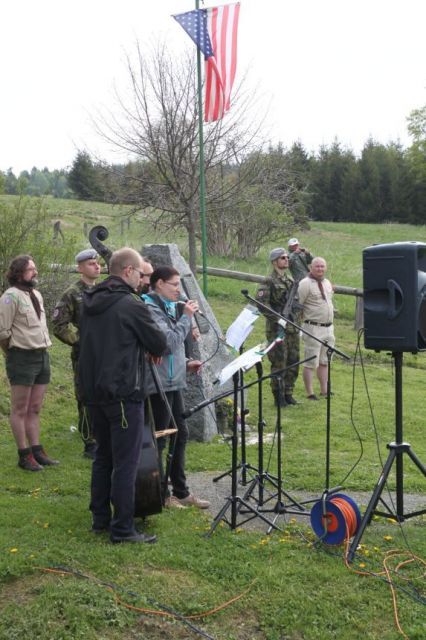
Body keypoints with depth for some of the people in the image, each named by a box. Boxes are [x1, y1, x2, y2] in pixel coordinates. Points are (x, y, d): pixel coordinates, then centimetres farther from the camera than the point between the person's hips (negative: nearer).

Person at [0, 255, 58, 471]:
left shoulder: (37, 295, 13)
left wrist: (43, 349, 15)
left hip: (42, 356, 8)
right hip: (22, 358, -8)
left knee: (34, 410, 14)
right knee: (20, 410, 2)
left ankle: (37, 451, 21)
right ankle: (24, 455, 8)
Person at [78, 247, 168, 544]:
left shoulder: (90, 302, 9)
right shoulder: (132, 304, -15)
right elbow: (160, 345, -9)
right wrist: (148, 344, 13)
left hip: (94, 391, 8)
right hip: (123, 393, -8)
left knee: (103, 456, 18)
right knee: (126, 462, -2)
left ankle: (100, 519, 25)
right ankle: (123, 529, 3)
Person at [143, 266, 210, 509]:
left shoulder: (168, 307, 16)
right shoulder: (150, 309, -15)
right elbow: (170, 341, -22)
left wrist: (186, 362, 9)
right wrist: (186, 317, -13)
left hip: (173, 382, 10)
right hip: (158, 384, -10)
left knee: (180, 434, 15)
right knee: (159, 440, 1)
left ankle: (181, 491, 25)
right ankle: (161, 495, 12)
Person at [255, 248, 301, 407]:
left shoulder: (290, 281, 15)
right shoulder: (269, 282, -9)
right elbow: (260, 303, -19)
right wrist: (277, 318, -20)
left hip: (292, 327, 8)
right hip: (277, 328, -7)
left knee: (293, 361, 10)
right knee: (279, 363, -4)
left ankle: (288, 394, 21)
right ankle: (278, 396, 5)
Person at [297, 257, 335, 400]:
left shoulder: (327, 283, 13)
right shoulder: (305, 284, -12)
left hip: (328, 327, 8)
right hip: (313, 328, -8)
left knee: (324, 362, 15)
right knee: (311, 363, -4)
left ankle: (324, 390, 24)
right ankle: (310, 393, 2)